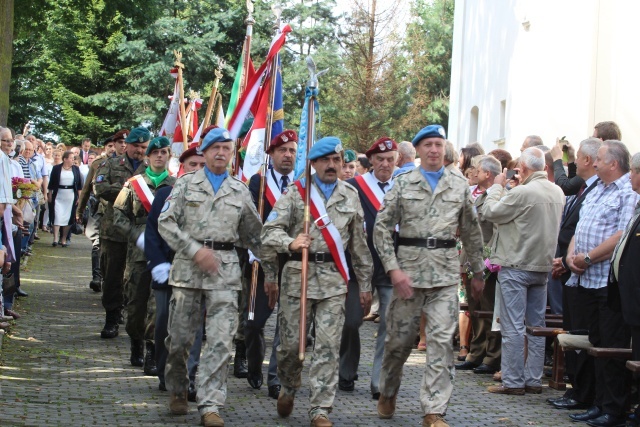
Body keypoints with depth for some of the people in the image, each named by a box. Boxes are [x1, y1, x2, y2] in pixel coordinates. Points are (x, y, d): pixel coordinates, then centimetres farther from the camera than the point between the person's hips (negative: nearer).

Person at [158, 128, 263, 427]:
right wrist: (195, 250, -11)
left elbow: (254, 234, 18)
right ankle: (177, 391, 28)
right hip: (188, 265, -1)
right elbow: (165, 222, -1)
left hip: (225, 268, 1)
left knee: (220, 340, -9)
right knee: (180, 336, 5)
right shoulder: (186, 184, 7)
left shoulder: (240, 191, 13)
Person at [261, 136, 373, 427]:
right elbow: (271, 230, -5)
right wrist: (290, 243, -24)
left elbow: (359, 244, 16)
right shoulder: (296, 192, 4)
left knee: (328, 346, -4)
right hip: (298, 274, -1)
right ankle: (288, 389, 32)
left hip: (334, 278, 1)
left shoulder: (350, 196, 12)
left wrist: (365, 284, 16)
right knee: (291, 342, 3)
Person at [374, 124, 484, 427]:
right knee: (399, 338, 8)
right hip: (408, 270, -1)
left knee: (442, 341, -6)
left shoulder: (460, 186, 8)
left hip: (445, 274, 1)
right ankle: (388, 393, 32)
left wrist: (477, 270, 19)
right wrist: (393, 269, -9)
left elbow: (472, 232, 16)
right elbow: (382, 227, -1)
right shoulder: (403, 184, 3)